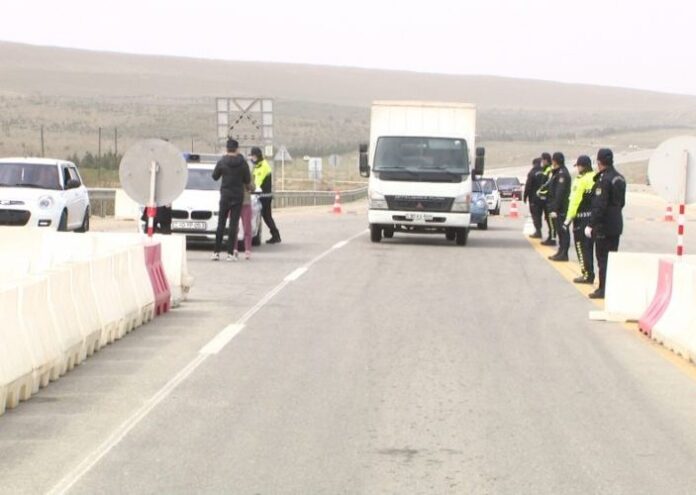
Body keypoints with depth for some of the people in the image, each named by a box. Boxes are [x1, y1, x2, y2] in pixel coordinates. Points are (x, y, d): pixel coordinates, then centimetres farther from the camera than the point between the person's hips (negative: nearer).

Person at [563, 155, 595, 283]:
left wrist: (569, 219, -14)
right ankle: (589, 274, 21)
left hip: (582, 217, -7)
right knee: (589, 246, 16)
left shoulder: (581, 180, -14)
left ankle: (587, 274, -2)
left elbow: (575, 201, -17)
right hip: (594, 217, 7)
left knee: (581, 246, 1)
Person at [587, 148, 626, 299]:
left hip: (604, 226, -9)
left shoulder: (604, 180, -19)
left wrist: (591, 225, -20)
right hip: (617, 224, 9)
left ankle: (603, 289, 1)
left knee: (603, 258, -2)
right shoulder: (619, 178, 10)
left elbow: (599, 206, -22)